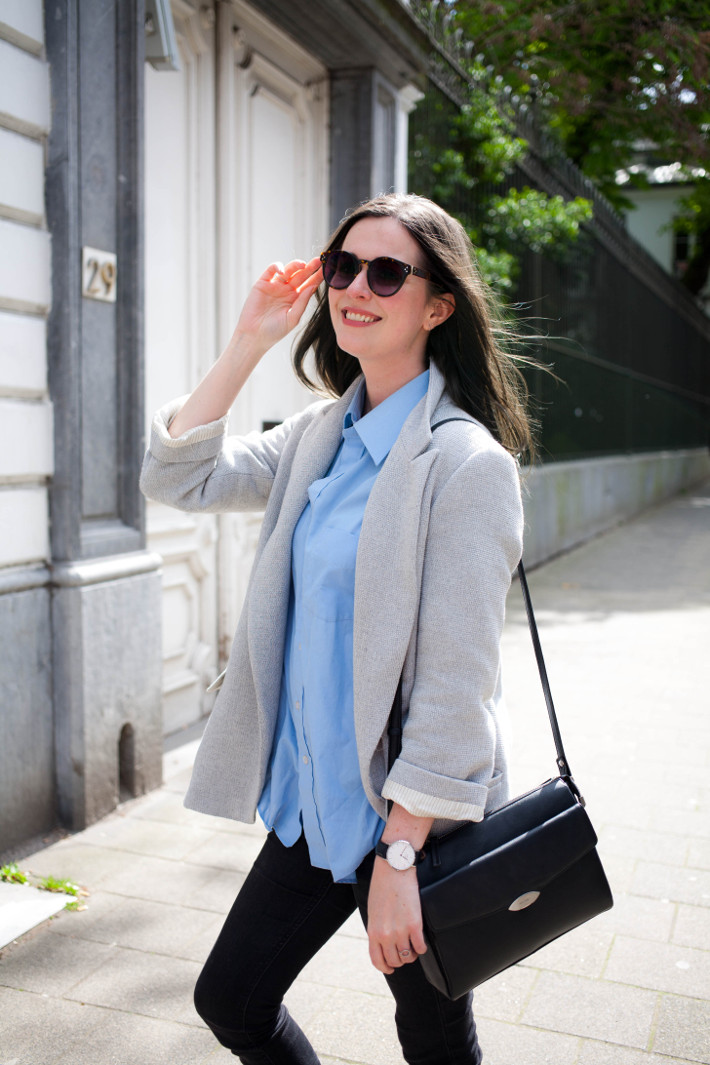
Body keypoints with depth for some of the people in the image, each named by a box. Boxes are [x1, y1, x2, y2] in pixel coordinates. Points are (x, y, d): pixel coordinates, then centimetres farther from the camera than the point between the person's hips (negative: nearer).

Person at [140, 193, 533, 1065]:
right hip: (315, 799, 7)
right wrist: (248, 342, -2)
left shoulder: (465, 462, -18)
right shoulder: (321, 435, 5)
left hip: (416, 813, -6)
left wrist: (398, 858, -20)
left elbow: (455, 686, -21)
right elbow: (179, 478, 5)